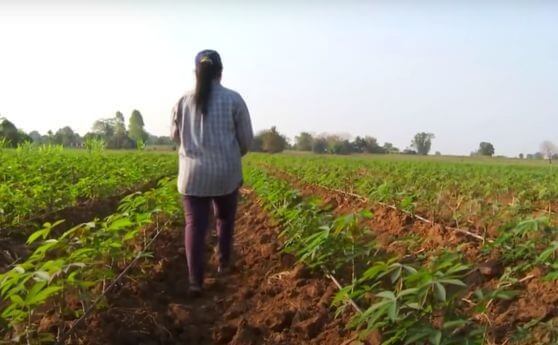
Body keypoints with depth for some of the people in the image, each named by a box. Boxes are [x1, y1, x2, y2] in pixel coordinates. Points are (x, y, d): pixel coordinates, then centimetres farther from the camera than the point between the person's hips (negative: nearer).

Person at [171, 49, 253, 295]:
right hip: (226, 173, 0)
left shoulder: (183, 102, 2)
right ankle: (224, 262, 34)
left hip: (193, 174, 1)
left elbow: (176, 136, 15)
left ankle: (195, 281, -3)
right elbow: (246, 139, 0)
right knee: (225, 218, 22)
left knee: (195, 225, 2)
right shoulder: (234, 100, -5)